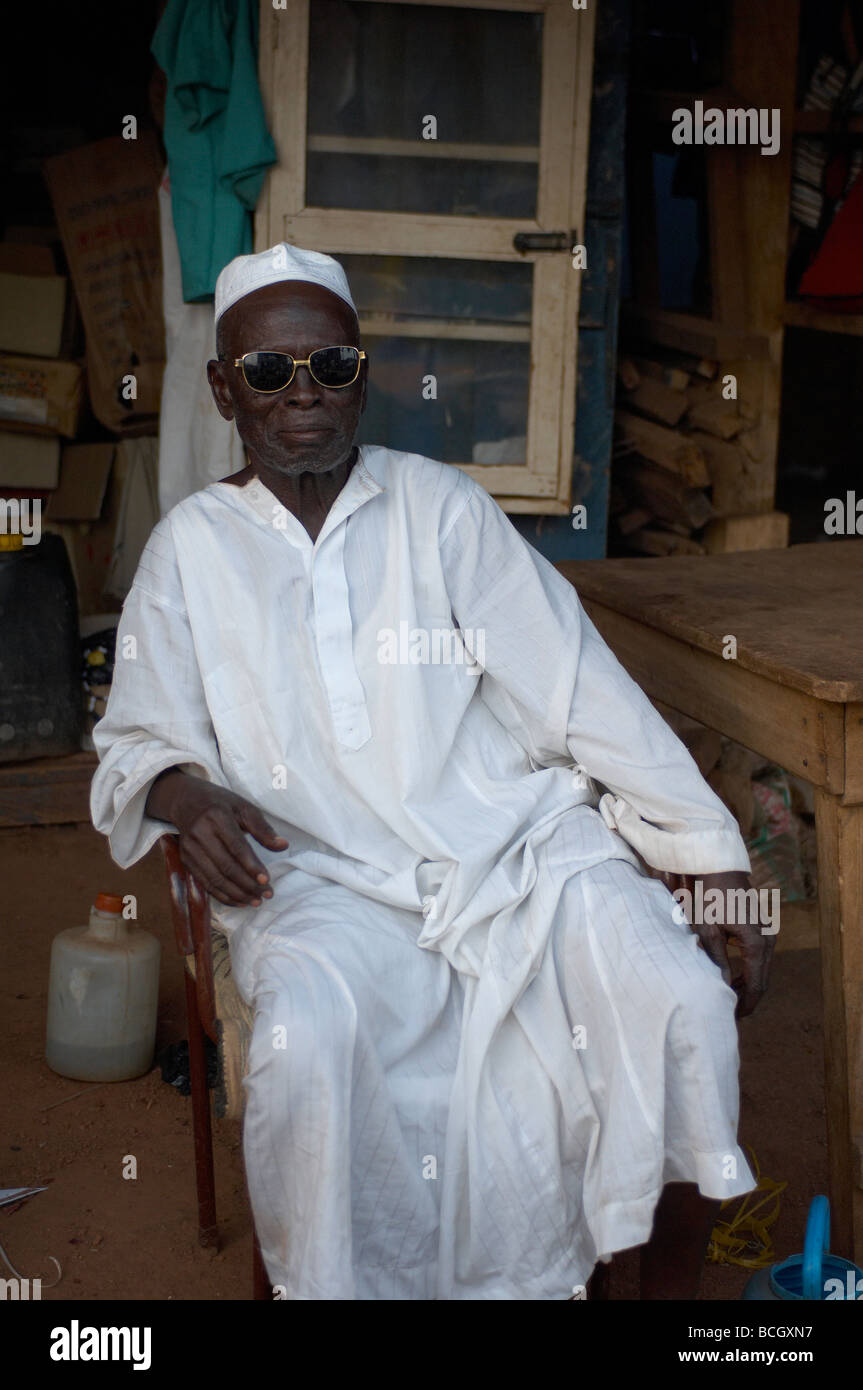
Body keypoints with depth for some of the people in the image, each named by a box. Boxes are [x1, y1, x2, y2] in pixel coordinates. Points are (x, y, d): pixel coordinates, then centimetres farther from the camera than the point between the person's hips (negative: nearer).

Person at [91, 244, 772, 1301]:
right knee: (306, 1045, -33)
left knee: (684, 1005, -23)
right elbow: (135, 741, 14)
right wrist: (184, 794, -12)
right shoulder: (191, 547, 10)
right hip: (328, 878, 0)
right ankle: (334, 1285, -6)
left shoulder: (440, 506, 7)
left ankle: (670, 1288, 2)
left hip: (522, 837, 1)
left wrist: (714, 864, -3)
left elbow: (582, 687, 2)